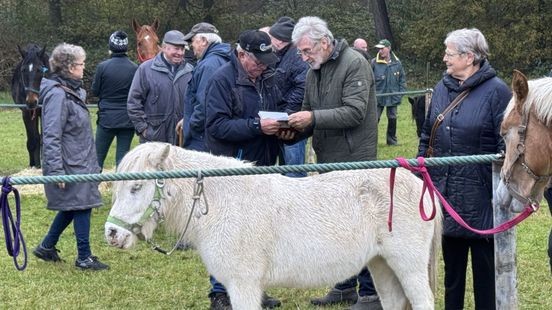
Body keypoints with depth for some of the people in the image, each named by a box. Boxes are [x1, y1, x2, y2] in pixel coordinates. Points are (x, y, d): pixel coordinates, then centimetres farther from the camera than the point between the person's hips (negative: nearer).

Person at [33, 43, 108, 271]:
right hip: (70, 165, -10)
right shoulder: (57, 94, -20)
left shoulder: (73, 90, 9)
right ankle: (84, 257, 9)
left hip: (80, 162, 10)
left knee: (73, 207, 16)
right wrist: (56, 171, -24)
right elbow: (51, 136, -22)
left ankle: (47, 247, 27)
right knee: (81, 206, -2)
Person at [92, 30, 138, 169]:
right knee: (123, 157, 5)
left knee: (98, 156, 11)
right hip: (127, 119, 1)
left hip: (106, 118, -1)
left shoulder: (103, 66, -11)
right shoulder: (135, 69, -8)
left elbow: (95, 91, -1)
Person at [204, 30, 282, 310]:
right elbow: (217, 125, -19)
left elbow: (277, 107, 22)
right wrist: (256, 126, -25)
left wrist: (280, 123, -2)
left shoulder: (267, 78, 8)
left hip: (262, 166, 7)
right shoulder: (223, 80, -12)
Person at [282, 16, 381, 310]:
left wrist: (313, 118, -25)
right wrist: (295, 129, -4)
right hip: (328, 160, 8)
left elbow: (355, 112, -21)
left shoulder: (355, 64, -13)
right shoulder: (314, 71, 12)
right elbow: (311, 115, 17)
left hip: (354, 160, -8)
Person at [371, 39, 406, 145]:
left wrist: (400, 93, 1)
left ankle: (392, 140, 24)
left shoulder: (397, 63, 0)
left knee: (392, 119, 12)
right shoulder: (374, 63, -7)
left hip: (393, 98, 3)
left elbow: (402, 79, 8)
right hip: (377, 97, -3)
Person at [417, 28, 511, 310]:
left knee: (484, 265, 4)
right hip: (445, 190, 6)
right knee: (452, 263, 16)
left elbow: (507, 146, -12)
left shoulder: (495, 91, -10)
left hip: (480, 195, -6)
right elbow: (427, 135, 16)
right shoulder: (443, 88, 9)